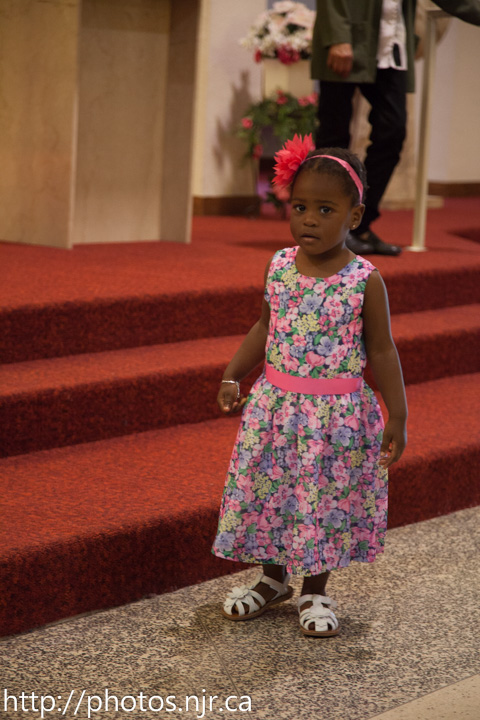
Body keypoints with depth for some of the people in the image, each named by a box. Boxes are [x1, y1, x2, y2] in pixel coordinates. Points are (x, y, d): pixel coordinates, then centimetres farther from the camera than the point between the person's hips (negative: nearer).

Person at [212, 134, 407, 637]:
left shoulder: (364, 281, -11)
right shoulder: (279, 267, -1)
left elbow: (381, 351, -6)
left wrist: (397, 416, -7)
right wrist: (232, 377, 6)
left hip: (336, 413, -4)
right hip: (276, 405, 4)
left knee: (324, 497, 6)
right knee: (266, 489, 11)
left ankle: (314, 591, 25)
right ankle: (272, 579, 33)